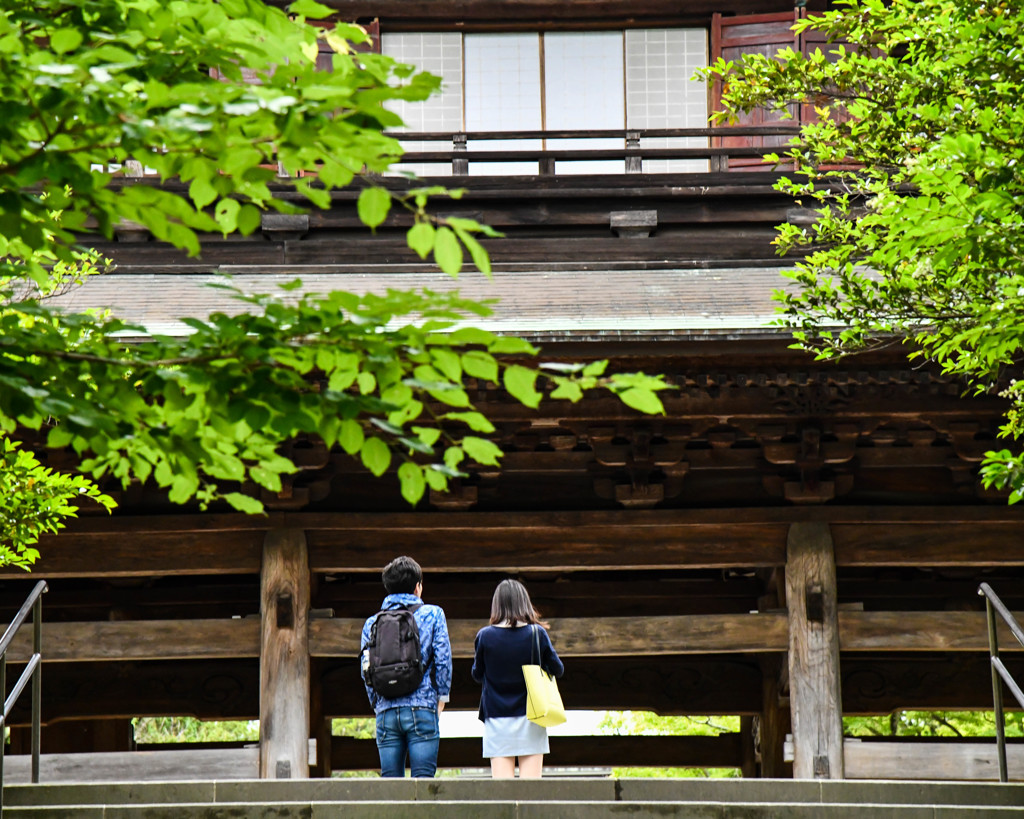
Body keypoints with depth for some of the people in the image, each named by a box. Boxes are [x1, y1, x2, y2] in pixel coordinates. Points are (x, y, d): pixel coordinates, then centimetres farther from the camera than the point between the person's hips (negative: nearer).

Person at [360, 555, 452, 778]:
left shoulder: (372, 623, 12)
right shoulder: (432, 614, 4)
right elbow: (442, 658, -2)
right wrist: (442, 698, 7)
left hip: (386, 712, 3)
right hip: (422, 709, -3)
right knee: (423, 778, -6)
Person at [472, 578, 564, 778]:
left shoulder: (485, 636, -5)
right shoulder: (538, 634, -4)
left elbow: (477, 675, 7)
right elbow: (557, 670, 5)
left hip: (497, 719, 0)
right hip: (531, 717, 0)